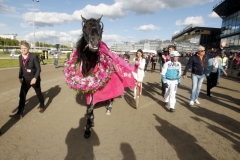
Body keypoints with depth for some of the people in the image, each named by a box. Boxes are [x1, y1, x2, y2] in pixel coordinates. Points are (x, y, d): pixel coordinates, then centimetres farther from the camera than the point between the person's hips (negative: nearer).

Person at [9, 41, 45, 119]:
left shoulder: (34, 56, -17)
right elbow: (21, 68, 12)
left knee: (39, 93, 14)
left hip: (34, 79, -4)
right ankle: (20, 113, 5)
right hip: (25, 79, 4)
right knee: (22, 95, -2)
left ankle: (42, 106, 39)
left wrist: (35, 78, -26)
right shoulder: (20, 57, -1)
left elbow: (38, 68, -17)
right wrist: (20, 77, 9)